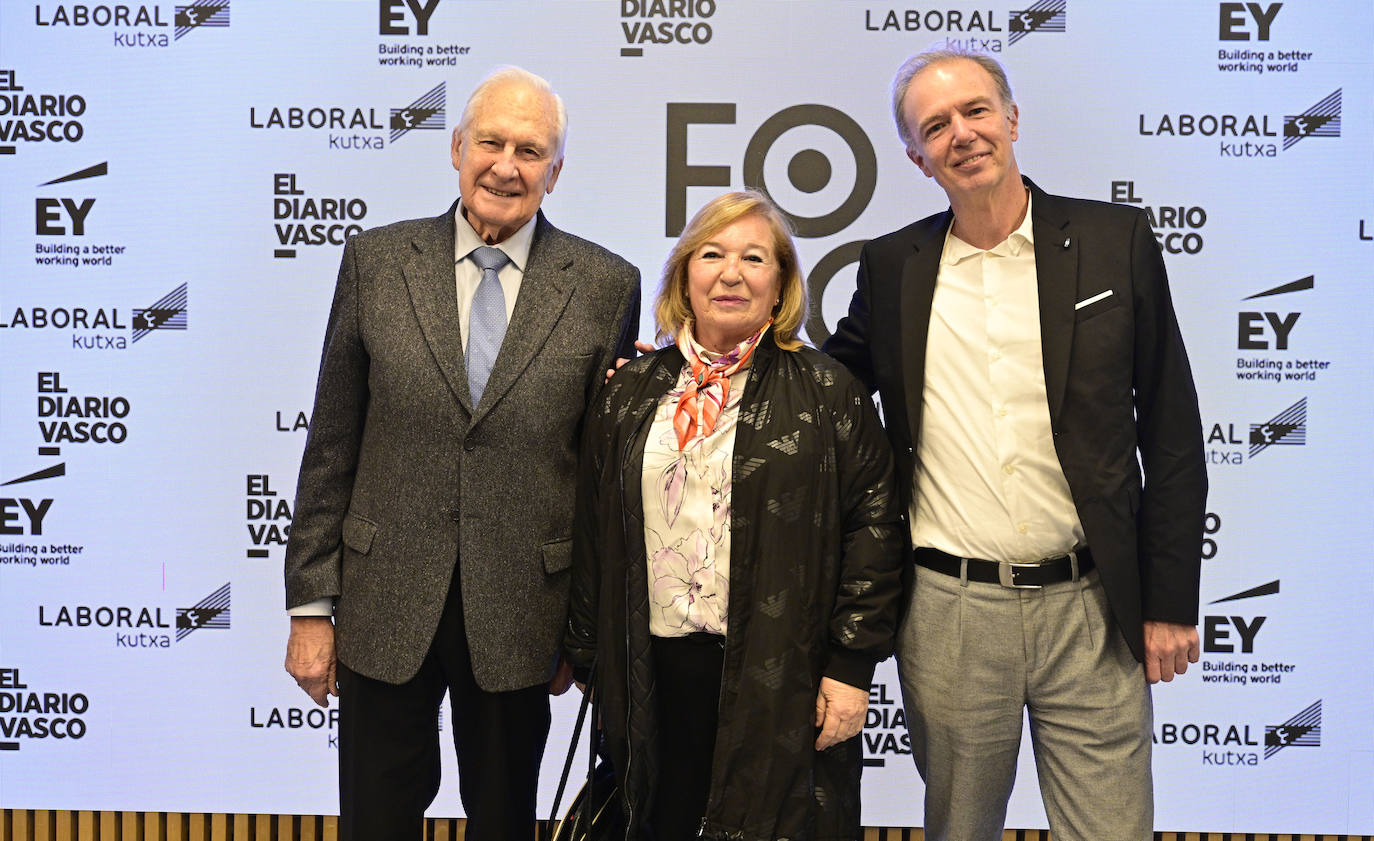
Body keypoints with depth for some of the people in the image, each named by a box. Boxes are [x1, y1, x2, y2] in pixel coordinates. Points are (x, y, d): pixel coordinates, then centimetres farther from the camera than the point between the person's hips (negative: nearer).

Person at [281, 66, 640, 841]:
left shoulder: (605, 285, -2)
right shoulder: (374, 262, 0)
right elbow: (332, 449, 2)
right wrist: (311, 605, 0)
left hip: (519, 614, 0)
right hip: (385, 607, 1)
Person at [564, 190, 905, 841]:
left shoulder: (825, 391, -1)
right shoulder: (630, 392, 8)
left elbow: (874, 528, -4)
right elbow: (592, 533, 10)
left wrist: (851, 666, -9)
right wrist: (587, 657, 9)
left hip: (782, 678, -2)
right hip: (656, 676, 3)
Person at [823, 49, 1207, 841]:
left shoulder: (1116, 240, 0)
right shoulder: (892, 266, 4)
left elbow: (1172, 436, 1)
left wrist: (1170, 603, -1)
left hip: (1092, 608, -1)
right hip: (946, 612, 1)